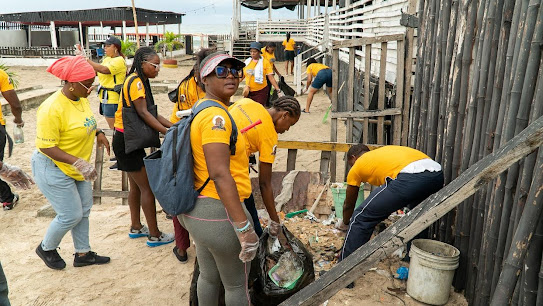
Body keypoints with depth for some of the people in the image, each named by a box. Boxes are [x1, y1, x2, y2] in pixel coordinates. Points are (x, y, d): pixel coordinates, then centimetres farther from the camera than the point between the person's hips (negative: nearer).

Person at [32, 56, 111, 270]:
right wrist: (78, 162, -33)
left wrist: (97, 133, -1)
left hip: (77, 168, 8)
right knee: (71, 216, 2)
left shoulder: (81, 98, -3)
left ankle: (82, 254, 31)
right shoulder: (52, 108, -28)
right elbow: (46, 147, -26)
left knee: (83, 211, 15)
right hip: (54, 169, -8)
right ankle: (46, 248, 31)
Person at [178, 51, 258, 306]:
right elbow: (220, 174, -27)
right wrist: (244, 227, -26)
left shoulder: (203, 109, 12)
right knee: (236, 285, 11)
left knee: (208, 277, 25)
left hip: (200, 208, 10)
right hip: (220, 211, -10)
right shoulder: (216, 116, -20)